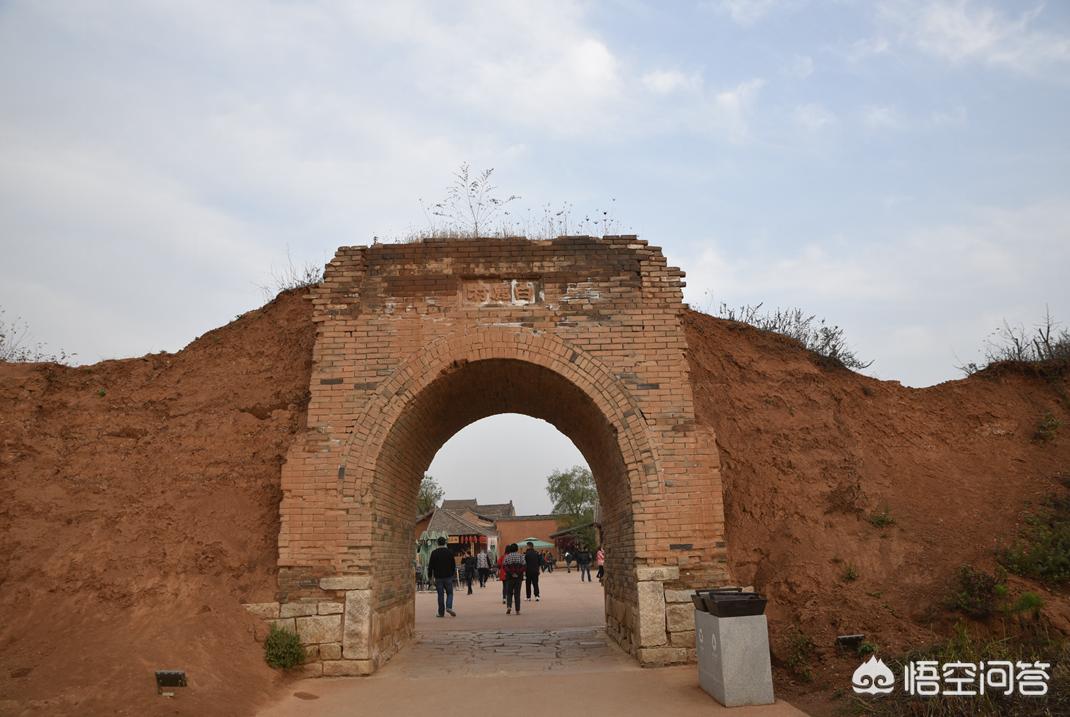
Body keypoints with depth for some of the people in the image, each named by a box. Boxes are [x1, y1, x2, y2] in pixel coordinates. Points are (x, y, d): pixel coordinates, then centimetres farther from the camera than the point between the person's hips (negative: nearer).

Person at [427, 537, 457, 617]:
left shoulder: (434, 552, -3)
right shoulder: (449, 552, 1)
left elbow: (430, 565, -1)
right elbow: (453, 564, 7)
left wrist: (430, 575, 10)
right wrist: (452, 573, 21)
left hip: (438, 577, 0)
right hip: (448, 576, 0)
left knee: (440, 595, 5)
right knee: (449, 593, 9)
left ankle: (441, 612, 7)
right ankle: (449, 607, -13)